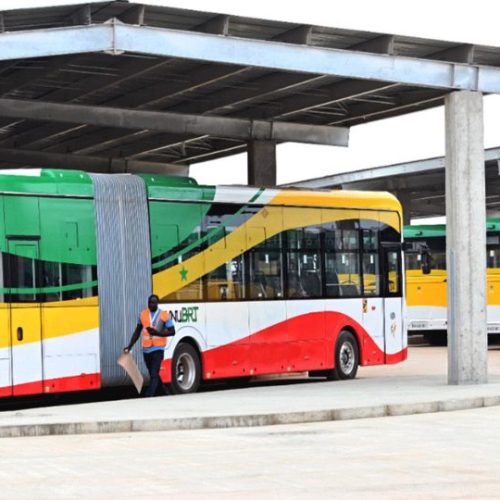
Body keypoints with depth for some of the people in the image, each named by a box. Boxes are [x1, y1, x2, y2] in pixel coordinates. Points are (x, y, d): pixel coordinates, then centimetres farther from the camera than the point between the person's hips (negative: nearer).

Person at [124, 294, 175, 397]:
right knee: (153, 375, 16)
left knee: (154, 375, -16)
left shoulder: (165, 315, -4)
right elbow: (137, 332, 15)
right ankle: (166, 393, 33)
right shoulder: (143, 314, 7)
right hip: (146, 349, 5)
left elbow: (172, 331, -3)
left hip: (158, 349, -5)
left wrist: (157, 333, -17)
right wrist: (130, 346, 8)